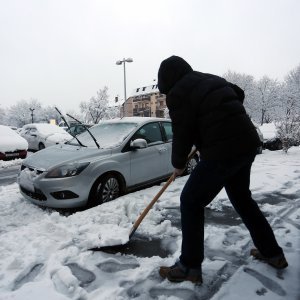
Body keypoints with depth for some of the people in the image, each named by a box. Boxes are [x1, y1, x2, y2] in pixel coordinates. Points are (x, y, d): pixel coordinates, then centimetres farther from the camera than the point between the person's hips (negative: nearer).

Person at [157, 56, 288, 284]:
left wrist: (178, 164, 7)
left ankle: (190, 266, 12)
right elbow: (239, 94, 30)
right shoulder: (211, 79, 17)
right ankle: (272, 253, 39)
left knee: (191, 202, 3)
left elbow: (182, 133, -9)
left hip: (223, 150, -9)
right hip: (247, 142, 9)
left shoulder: (178, 93, -8)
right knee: (242, 198, 25)